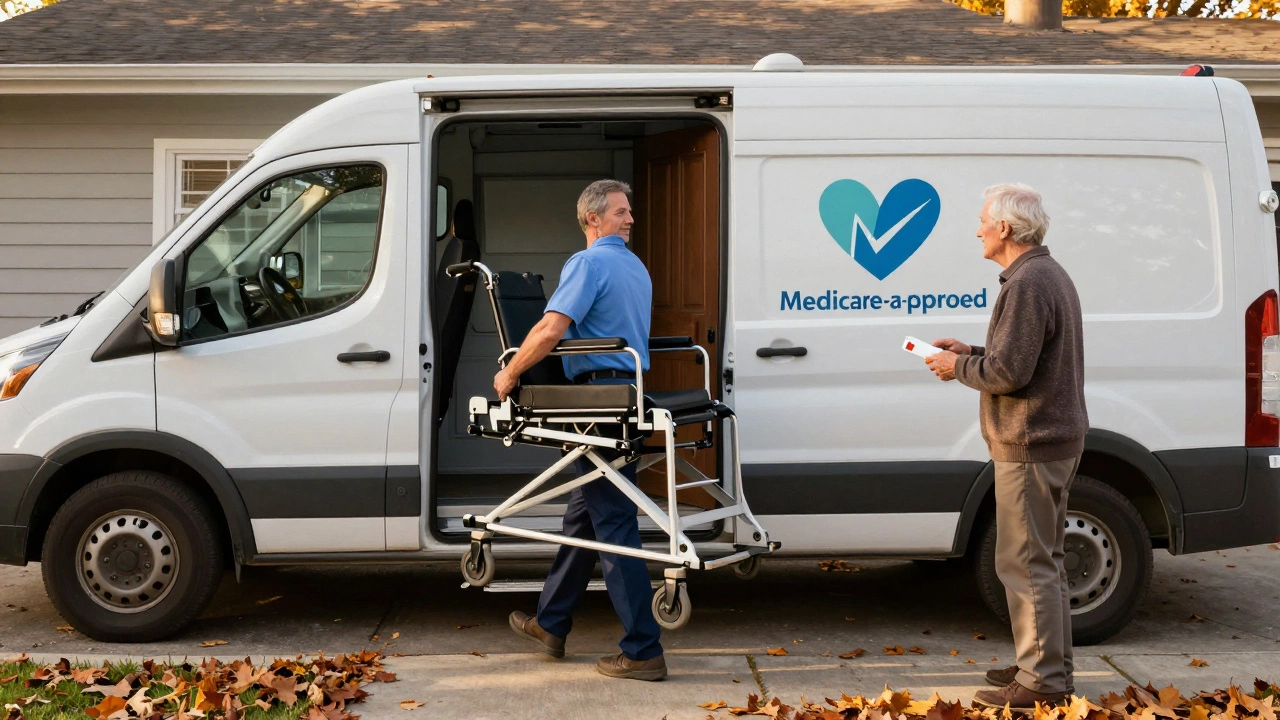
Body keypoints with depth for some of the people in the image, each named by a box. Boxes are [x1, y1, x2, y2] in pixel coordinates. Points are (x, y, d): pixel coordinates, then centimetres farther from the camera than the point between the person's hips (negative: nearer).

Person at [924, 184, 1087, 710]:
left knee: (1026, 563, -5)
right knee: (1042, 559, 18)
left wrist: (959, 367, -8)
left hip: (1029, 447, -11)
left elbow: (1009, 372, -25)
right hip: (1056, 438, 11)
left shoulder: (1027, 284, -20)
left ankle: (1041, 682, 0)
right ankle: (1049, 666, 27)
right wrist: (970, 353, 13)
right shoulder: (1051, 275, 16)